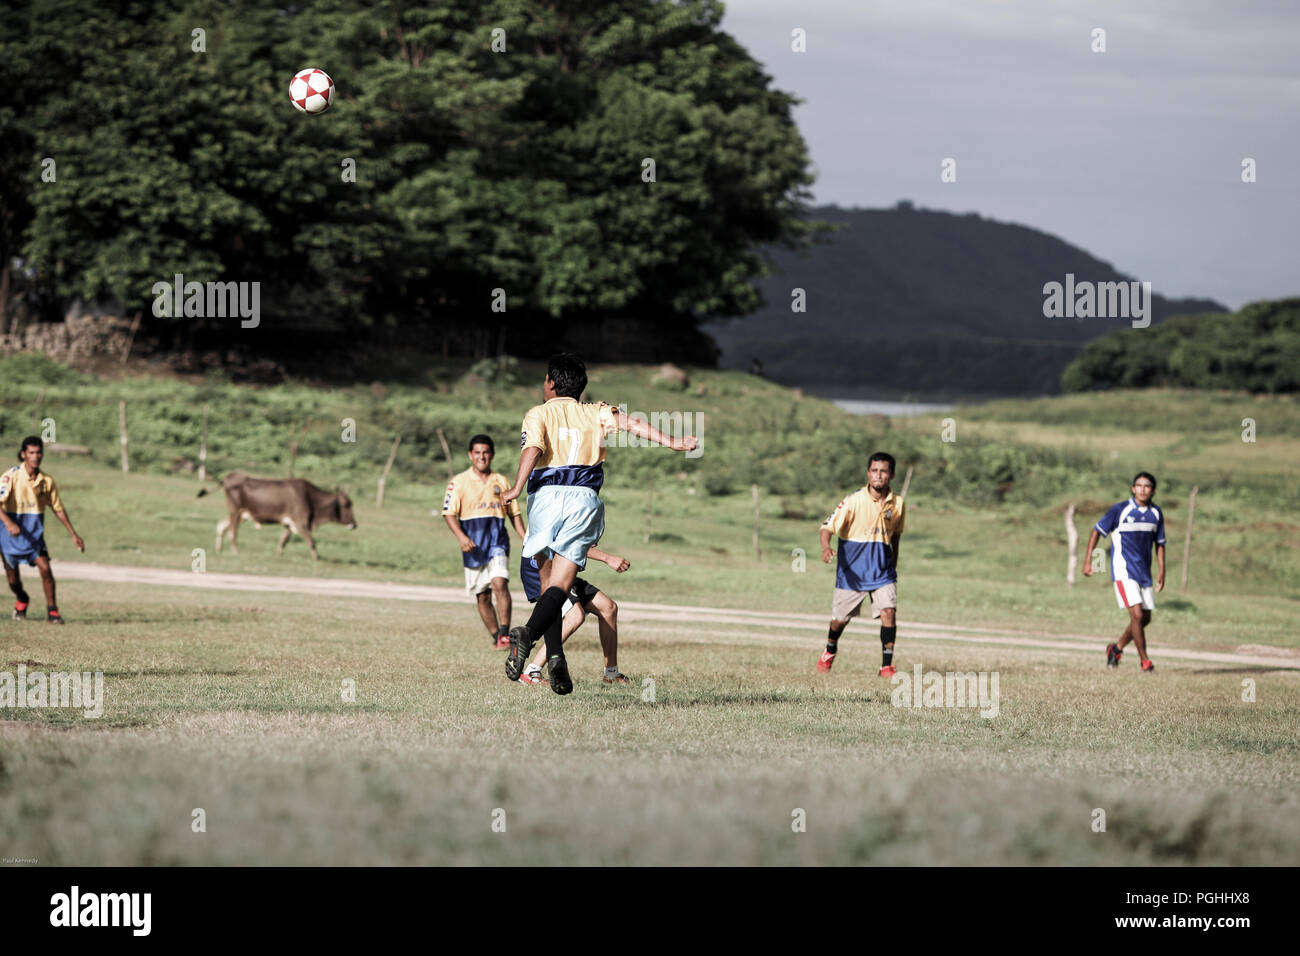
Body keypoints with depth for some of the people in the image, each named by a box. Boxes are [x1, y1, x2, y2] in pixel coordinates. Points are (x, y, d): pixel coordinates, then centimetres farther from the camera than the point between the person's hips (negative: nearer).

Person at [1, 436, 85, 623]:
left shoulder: (47, 481, -1)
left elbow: (58, 509, 11)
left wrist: (74, 534, 10)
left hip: (34, 535, 2)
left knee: (45, 569, -15)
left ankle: (52, 610, -1)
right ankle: (21, 600, 40)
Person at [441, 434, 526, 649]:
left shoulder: (501, 482, 11)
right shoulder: (459, 482, 1)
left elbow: (514, 513, 17)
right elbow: (449, 513, -3)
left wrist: (525, 540, 10)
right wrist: (461, 536, -19)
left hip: (498, 542, 0)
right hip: (473, 546, 0)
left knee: (499, 582, -21)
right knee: (482, 596, 3)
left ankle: (505, 633, -19)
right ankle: (496, 638, 16)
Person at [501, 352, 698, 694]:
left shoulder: (538, 414, 10)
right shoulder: (595, 413, 17)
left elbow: (532, 449, -9)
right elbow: (631, 424, 2)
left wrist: (517, 489, -18)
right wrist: (672, 443, -2)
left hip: (545, 496, 0)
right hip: (584, 499, 0)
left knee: (548, 581, 11)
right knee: (560, 585, -8)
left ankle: (555, 654, -6)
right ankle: (528, 634, -35)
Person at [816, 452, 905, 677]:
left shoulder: (896, 504, 1)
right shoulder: (855, 501, -12)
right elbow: (828, 527, -16)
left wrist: (893, 565, 21)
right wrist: (826, 547, -36)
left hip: (882, 570, 2)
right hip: (852, 571, -2)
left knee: (888, 611, -17)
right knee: (840, 618, 9)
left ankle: (887, 665, -10)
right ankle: (829, 652, 40)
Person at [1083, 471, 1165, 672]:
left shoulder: (1156, 513, 6)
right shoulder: (1119, 510, -9)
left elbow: (1159, 543, 16)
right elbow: (1097, 531, -1)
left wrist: (1161, 572, 10)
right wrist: (1087, 561, -6)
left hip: (1144, 572, 6)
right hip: (1123, 571, -6)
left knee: (1145, 619, 8)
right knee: (1137, 614, -16)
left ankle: (1116, 648, 29)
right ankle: (1144, 661, -7)